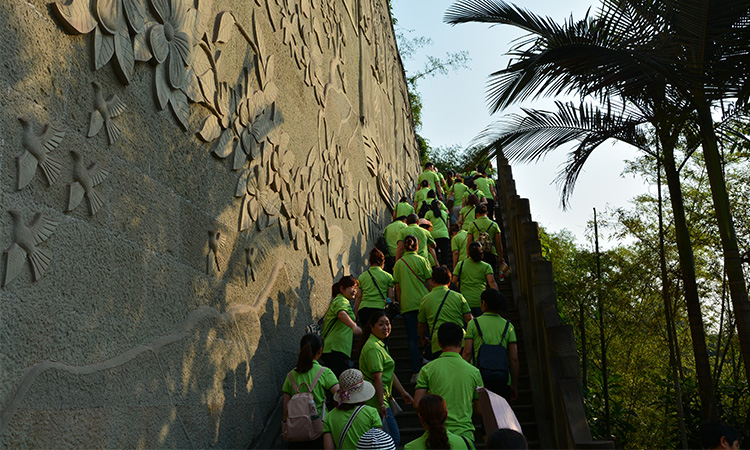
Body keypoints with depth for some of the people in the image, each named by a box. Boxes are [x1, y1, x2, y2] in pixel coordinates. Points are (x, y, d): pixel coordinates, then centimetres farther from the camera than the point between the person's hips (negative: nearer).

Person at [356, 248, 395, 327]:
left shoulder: (362, 276, 14)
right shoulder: (388, 276, 9)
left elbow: (358, 297, 12)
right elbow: (391, 296, 7)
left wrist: (355, 315, 15)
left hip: (363, 309, 2)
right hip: (380, 308, -2)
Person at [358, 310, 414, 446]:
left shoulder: (381, 345, 16)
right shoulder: (373, 347, -18)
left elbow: (390, 373, 22)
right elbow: (377, 378, -22)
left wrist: (403, 392, 22)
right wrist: (381, 404, -24)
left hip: (383, 398, 10)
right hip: (376, 399, -10)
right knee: (394, 440, -7)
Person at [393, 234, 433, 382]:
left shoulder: (399, 263, 5)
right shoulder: (421, 260, -1)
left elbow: (397, 287, 7)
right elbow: (429, 282, 0)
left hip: (407, 304, 1)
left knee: (412, 339, 3)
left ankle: (416, 372, -1)